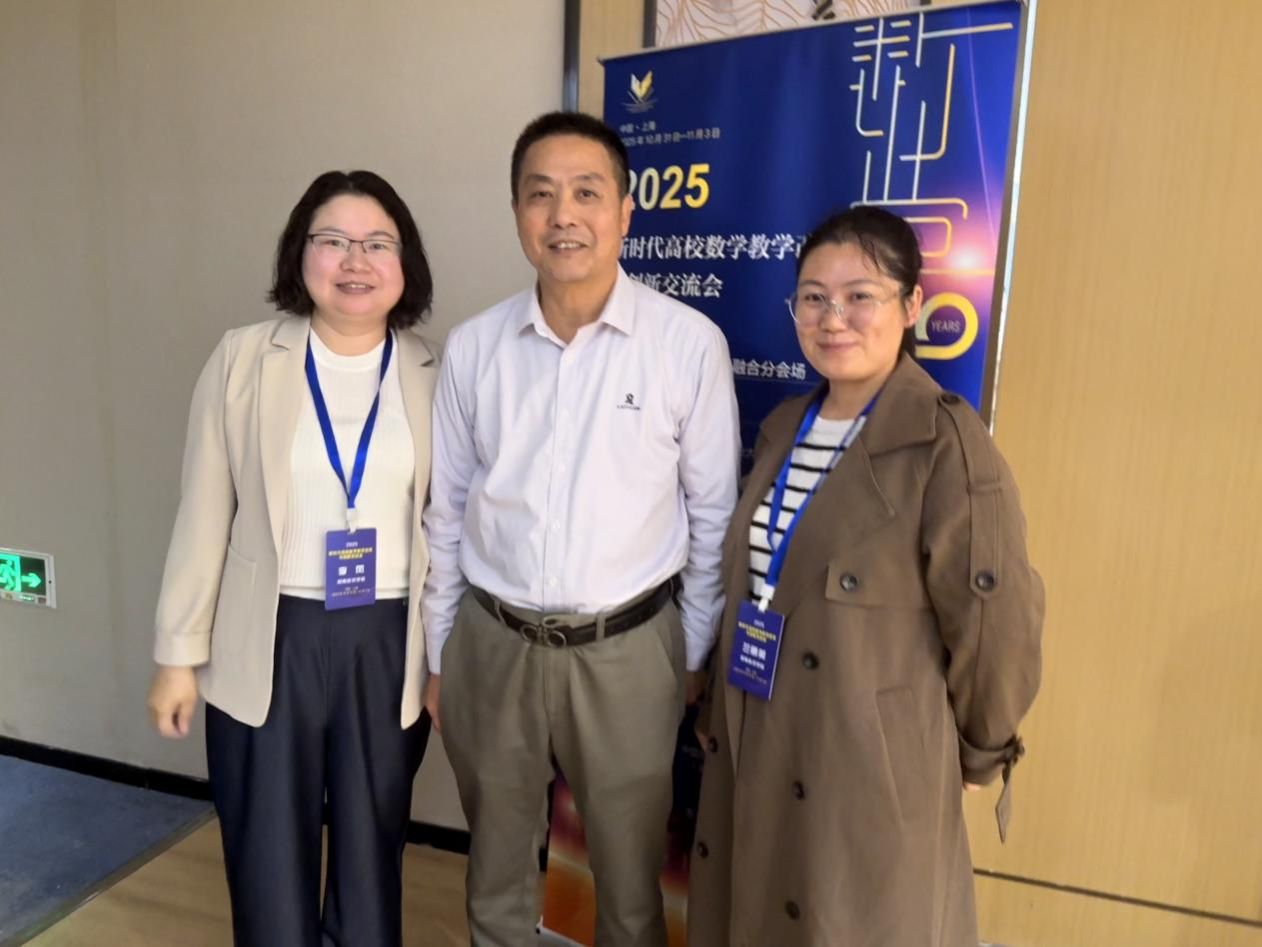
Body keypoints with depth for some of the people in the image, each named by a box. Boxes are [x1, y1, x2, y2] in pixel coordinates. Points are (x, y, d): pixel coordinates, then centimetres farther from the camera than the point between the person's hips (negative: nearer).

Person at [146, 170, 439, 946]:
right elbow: (205, 517, -1)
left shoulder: (434, 374, -1)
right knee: (270, 866, 16)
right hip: (269, 642, 0)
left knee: (373, 856, 19)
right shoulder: (243, 360, -3)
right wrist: (180, 652, 0)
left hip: (390, 643, 1)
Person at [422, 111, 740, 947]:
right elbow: (446, 511, 5)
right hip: (492, 642, 3)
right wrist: (435, 651, 9)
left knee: (630, 874, 18)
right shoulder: (473, 346, -3)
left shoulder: (690, 343, -10)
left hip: (626, 647, -2)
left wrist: (695, 652, 1)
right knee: (496, 864, 23)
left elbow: (714, 514, -3)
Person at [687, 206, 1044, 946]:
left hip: (871, 765, -6)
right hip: (753, 747, 7)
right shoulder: (784, 427, 4)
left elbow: (995, 626, -14)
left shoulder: (946, 445, -19)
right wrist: (720, 709, 13)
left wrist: (978, 754, -1)